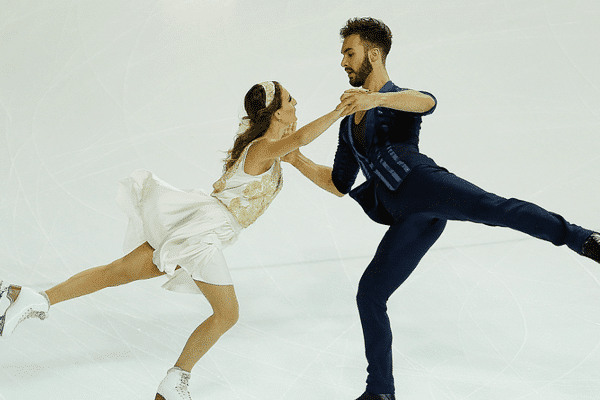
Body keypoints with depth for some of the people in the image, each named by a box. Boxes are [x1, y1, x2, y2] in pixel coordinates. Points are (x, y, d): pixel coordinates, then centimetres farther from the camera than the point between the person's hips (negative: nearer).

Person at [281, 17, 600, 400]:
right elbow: (339, 184, 32)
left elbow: (428, 102, -16)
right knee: (369, 294, 1)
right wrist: (298, 160, 23)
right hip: (409, 217, 5)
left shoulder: (398, 99, 12)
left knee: (490, 207, -36)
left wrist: (376, 98, -31)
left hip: (421, 182, -5)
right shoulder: (350, 122, 30)